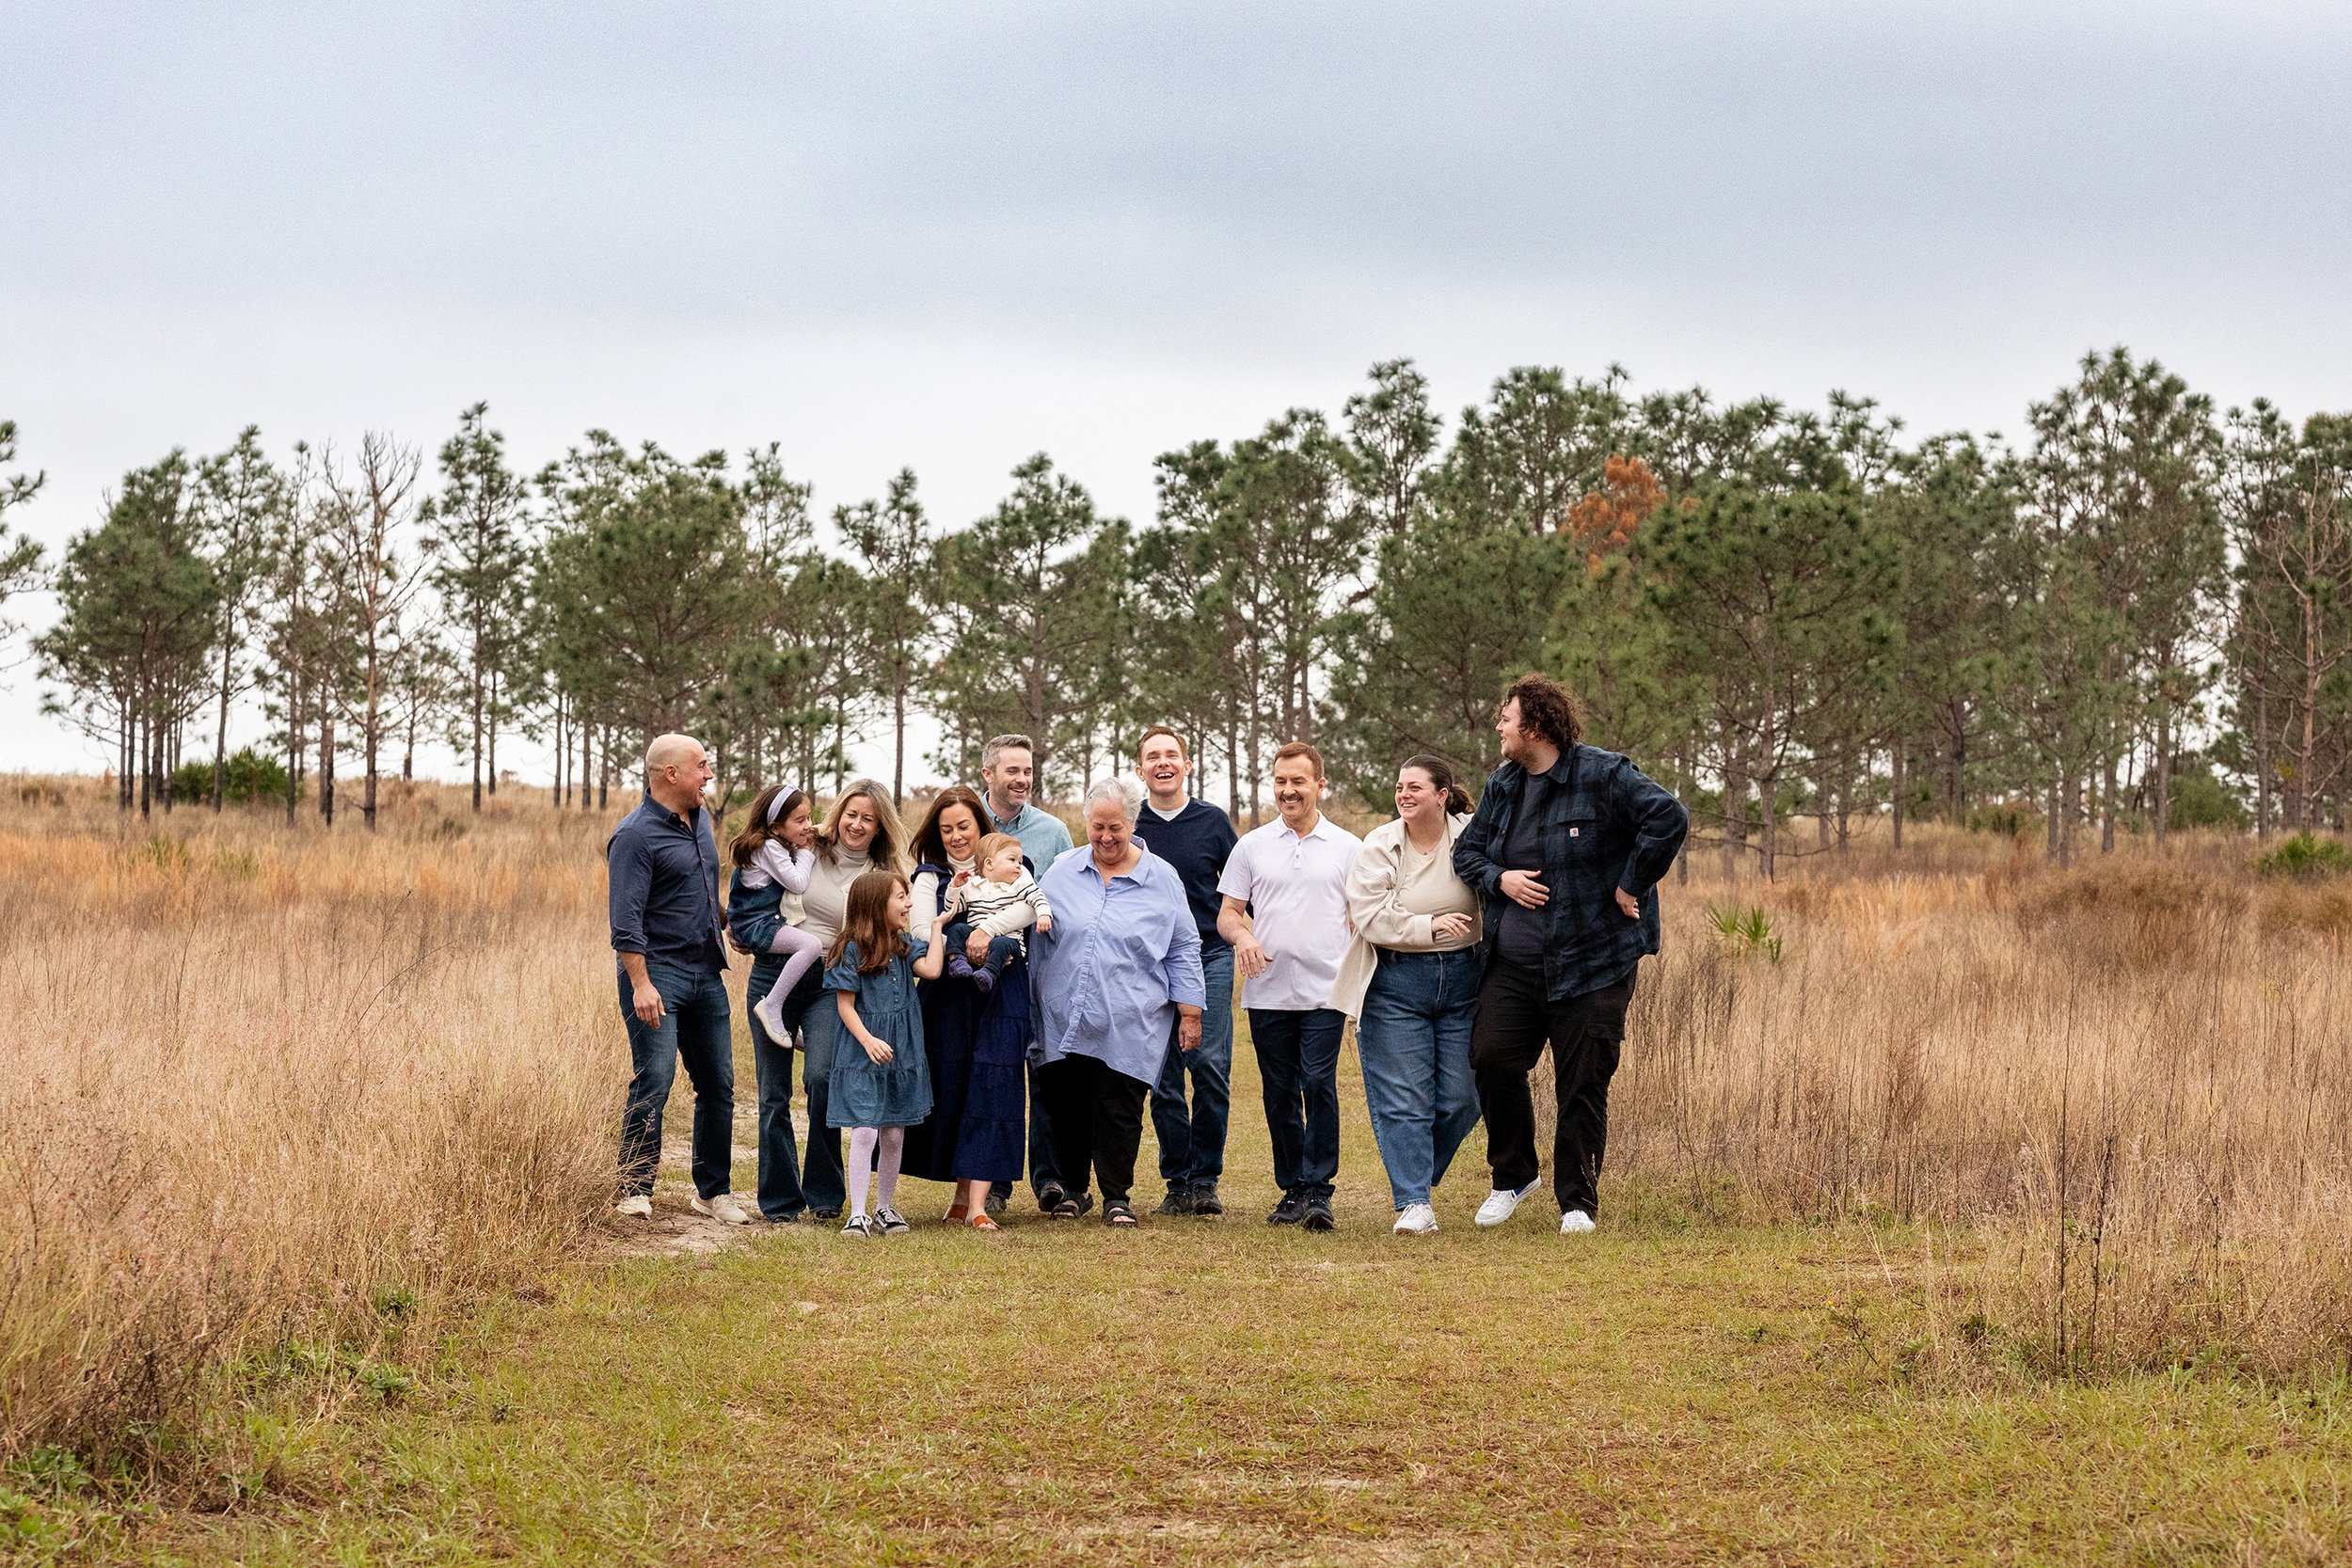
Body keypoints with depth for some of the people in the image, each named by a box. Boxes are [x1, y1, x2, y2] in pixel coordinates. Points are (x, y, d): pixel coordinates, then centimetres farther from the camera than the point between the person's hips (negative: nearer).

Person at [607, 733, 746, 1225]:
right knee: (654, 1080, -13)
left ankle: (714, 1190, 16)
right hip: (658, 972, -8)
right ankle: (636, 1190, -7)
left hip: (705, 973, 8)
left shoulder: (700, 820, 14)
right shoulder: (636, 835, -12)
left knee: (717, 1083, 8)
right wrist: (641, 984, -23)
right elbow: (626, 920, -18)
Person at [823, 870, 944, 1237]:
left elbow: (930, 970, -9)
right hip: (862, 1057, -6)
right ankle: (857, 1215, -8)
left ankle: (885, 1209, 22)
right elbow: (845, 1005, -10)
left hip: (902, 1054, 6)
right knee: (864, 1132, -11)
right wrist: (868, 1040, -22)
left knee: (894, 1135, 10)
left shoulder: (904, 945, 8)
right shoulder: (852, 950, -9)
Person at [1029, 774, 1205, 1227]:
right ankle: (1068, 1189, 22)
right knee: (1067, 1108, 6)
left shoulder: (1162, 879, 3)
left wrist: (1189, 1011, 4)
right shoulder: (1061, 873, 8)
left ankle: (1116, 1197, 9)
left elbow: (1184, 950, 7)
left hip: (1128, 1024, -2)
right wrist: (1029, 1004, 15)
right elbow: (1038, 942, 16)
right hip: (1065, 1018, 2)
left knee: (1119, 1112, -3)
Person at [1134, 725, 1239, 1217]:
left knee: (1211, 1068, -9)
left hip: (1209, 959, -1)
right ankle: (1177, 1181, 8)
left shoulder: (1213, 821, 6)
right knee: (1163, 1079, 0)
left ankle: (1205, 1179, 0)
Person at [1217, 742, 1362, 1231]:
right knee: (1280, 1095, 7)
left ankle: (1318, 1191, -8)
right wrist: (1242, 936, -13)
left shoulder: (1347, 848, 7)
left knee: (1319, 1086, -12)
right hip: (1267, 992, 2)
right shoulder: (1251, 846, 10)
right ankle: (1292, 1189, 16)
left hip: (1324, 993, -2)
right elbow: (1227, 912, 10)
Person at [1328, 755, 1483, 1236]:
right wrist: (1430, 927, -18)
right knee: (1403, 1101, -5)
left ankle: (1415, 1177, 26)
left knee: (1461, 1100, 4)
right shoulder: (1379, 847, -2)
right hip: (1395, 985, -1)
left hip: (1462, 980, 1)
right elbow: (1370, 916, -10)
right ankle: (1413, 1204, -2)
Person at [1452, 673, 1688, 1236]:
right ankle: (1513, 1175, 16)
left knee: (1583, 1085, -1)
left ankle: (1578, 1202, 11)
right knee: (1492, 1058, -5)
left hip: (1591, 966, -5)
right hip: (1511, 965, 6)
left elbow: (1668, 818, -17)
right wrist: (1499, 879, 0)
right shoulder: (1503, 786, 11)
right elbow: (1466, 850, 22)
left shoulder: (1603, 777, -10)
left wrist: (1631, 887, -15)